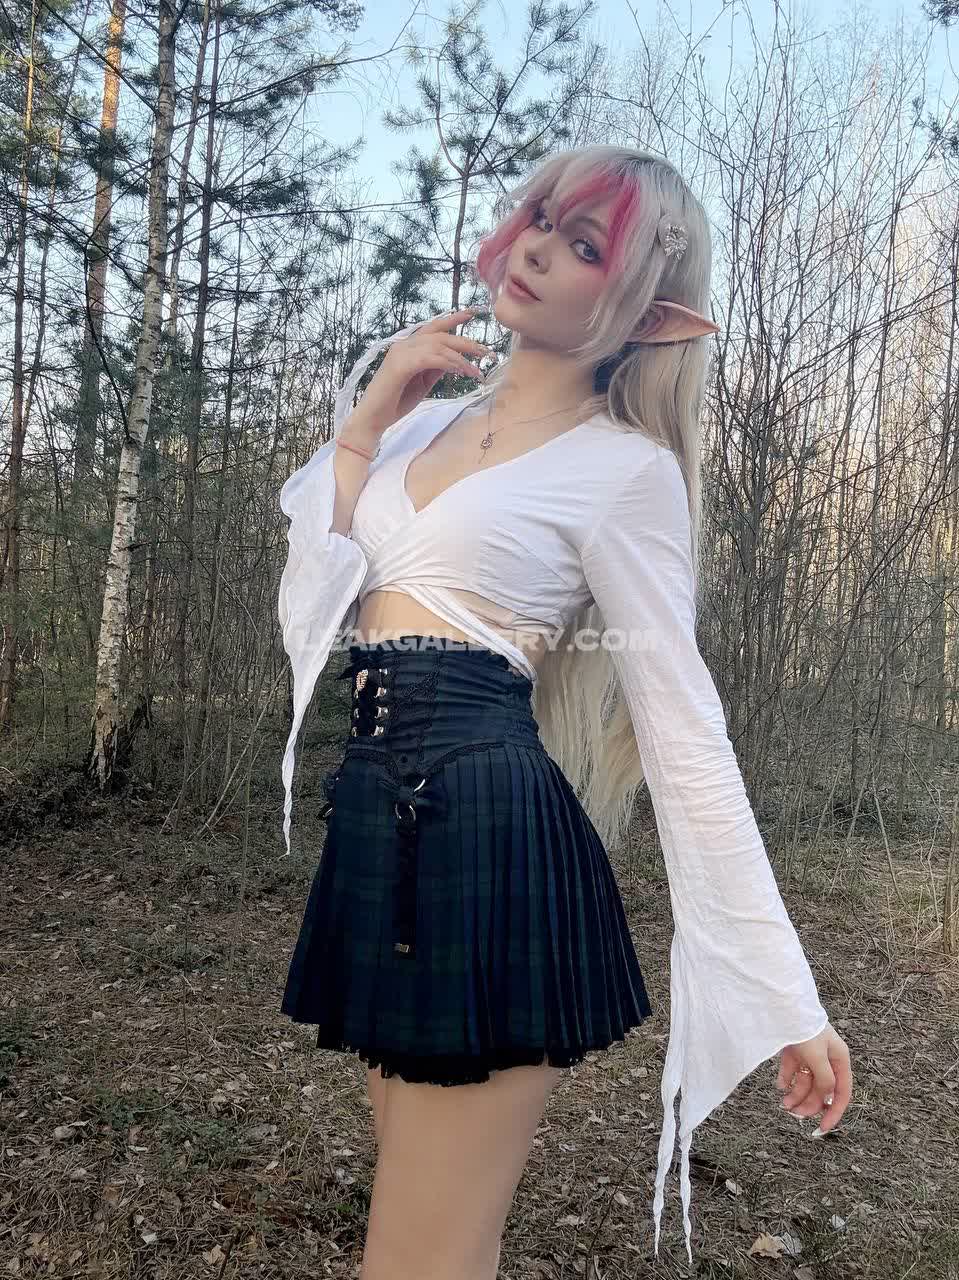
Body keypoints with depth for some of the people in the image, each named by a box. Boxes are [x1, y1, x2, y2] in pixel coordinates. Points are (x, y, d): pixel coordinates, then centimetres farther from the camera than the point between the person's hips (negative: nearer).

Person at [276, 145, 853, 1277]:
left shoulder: (625, 469, -6)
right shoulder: (425, 419, 15)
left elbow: (687, 735, -7)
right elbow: (306, 619, 9)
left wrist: (785, 998, -7)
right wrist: (359, 429, 1)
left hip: (489, 829, -7)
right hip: (376, 822, 7)